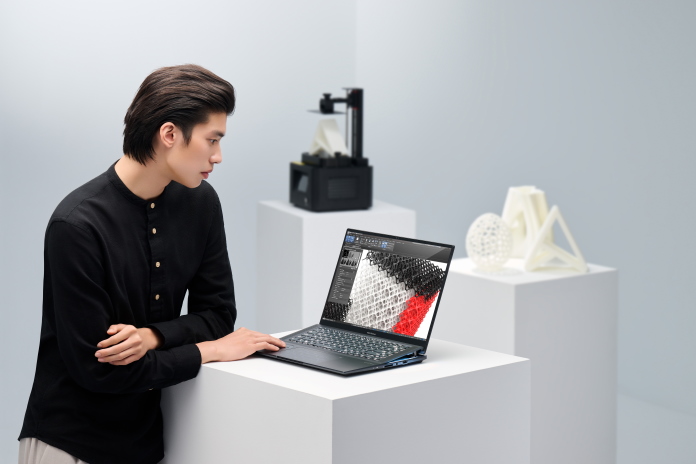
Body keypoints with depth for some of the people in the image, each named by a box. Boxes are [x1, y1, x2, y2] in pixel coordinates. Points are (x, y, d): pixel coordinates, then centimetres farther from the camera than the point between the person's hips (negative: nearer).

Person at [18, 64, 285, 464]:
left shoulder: (199, 201, -2)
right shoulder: (77, 226, -22)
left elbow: (217, 313, 2)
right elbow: (95, 368, -21)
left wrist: (152, 336, -18)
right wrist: (210, 351, -16)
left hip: (150, 432, 5)